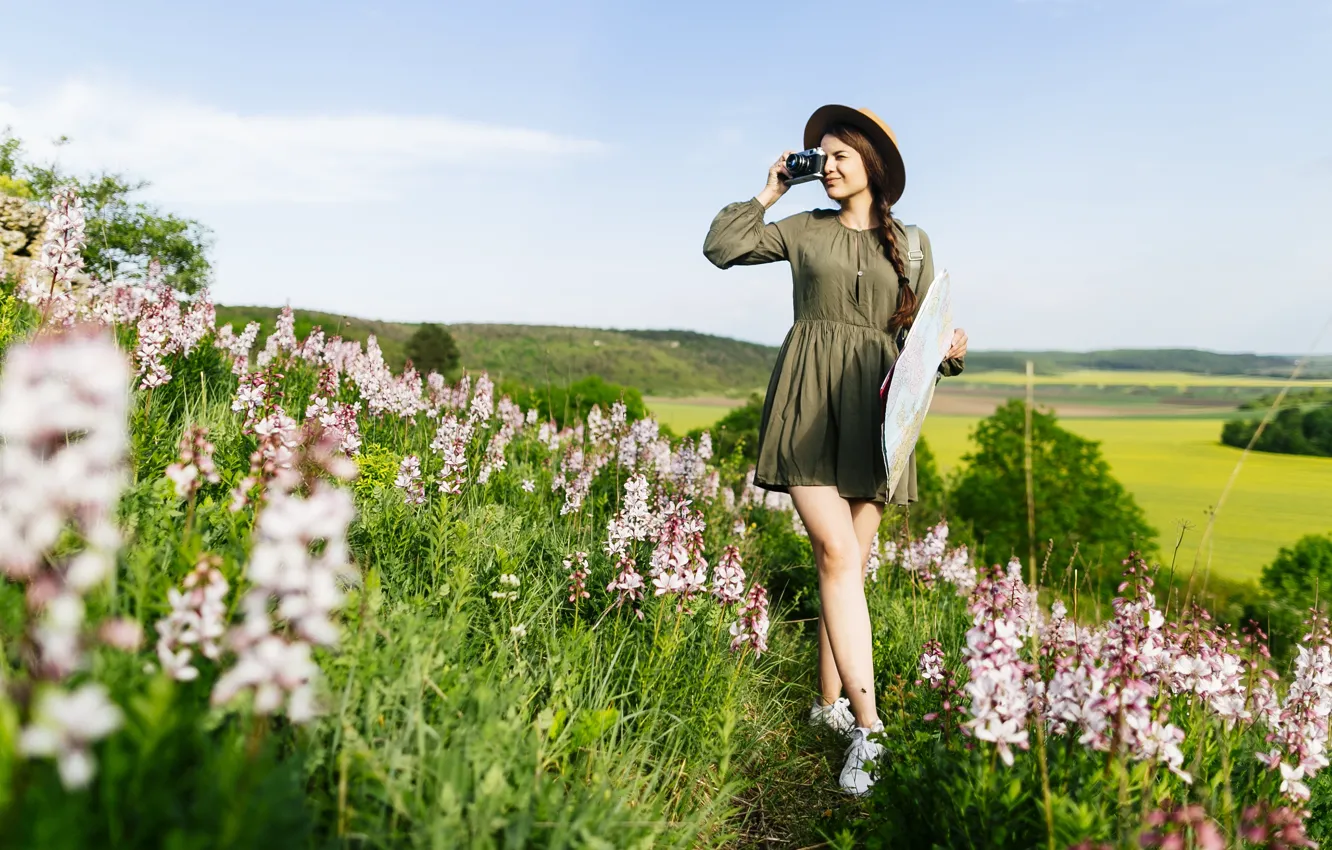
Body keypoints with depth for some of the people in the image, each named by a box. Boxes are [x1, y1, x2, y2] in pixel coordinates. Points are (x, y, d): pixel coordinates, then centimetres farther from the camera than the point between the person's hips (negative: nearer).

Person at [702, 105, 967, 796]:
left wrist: (951, 351, -8)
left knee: (850, 563, 3)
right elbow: (720, 248, 6)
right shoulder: (804, 230, 13)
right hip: (808, 403, -2)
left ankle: (828, 702, 19)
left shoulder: (911, 244, 14)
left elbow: (922, 333, 12)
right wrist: (767, 193, 9)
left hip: (873, 407, 2)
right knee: (837, 553, -15)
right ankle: (866, 725, -16)